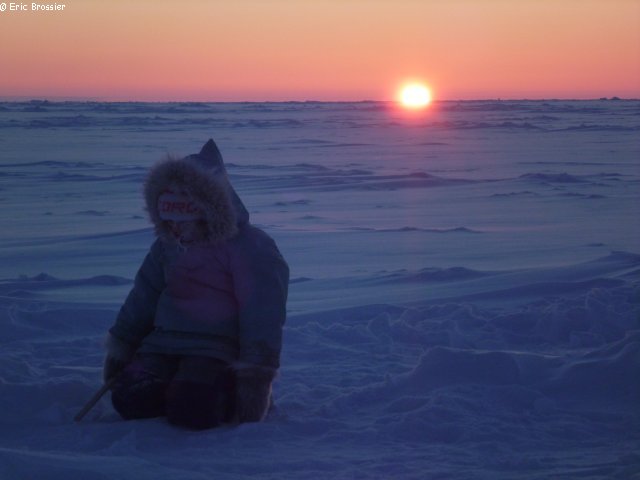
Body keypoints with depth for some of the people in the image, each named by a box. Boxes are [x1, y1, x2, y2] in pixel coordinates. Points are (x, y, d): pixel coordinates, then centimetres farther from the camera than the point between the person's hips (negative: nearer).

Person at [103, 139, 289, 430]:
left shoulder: (250, 247, -9)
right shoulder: (167, 246, 13)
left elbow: (262, 316, -13)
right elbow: (144, 297, 19)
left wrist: (255, 376, -17)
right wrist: (121, 345, 16)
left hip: (217, 348, -6)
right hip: (165, 342, 6)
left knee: (190, 410, -30)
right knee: (130, 400, -17)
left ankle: (226, 390, 3)